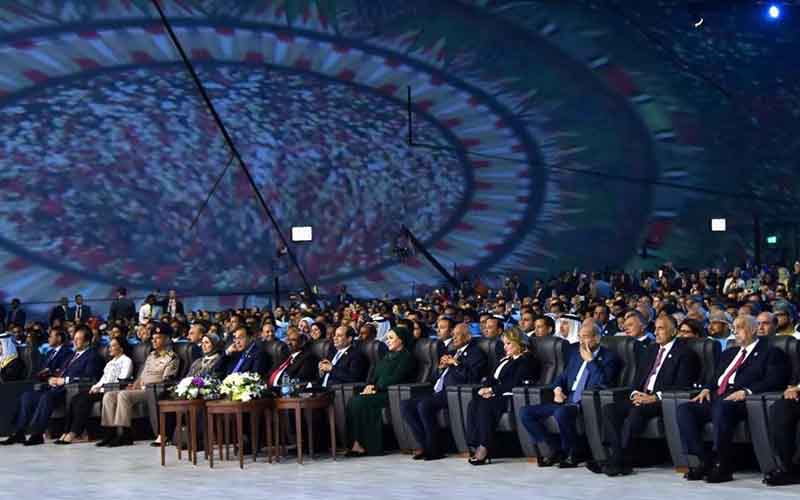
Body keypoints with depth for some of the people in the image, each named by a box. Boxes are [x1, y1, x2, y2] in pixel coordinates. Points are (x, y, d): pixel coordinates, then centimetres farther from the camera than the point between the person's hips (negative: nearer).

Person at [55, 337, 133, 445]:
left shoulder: (126, 361, 2)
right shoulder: (110, 362, 30)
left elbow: (122, 381, -10)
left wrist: (102, 387, -14)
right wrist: (96, 386, 1)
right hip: (101, 390, 8)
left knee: (84, 399, -28)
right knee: (75, 398, -16)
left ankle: (73, 434, -31)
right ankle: (66, 433, -23)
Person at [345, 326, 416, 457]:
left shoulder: (406, 357, 1)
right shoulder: (387, 356, 28)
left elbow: (395, 379, -10)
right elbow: (375, 376, 21)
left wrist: (376, 387, -13)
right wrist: (370, 386, 0)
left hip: (392, 394, -7)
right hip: (379, 392, 7)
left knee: (361, 402, -28)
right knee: (353, 401, -21)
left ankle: (362, 444, -24)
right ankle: (355, 443, -28)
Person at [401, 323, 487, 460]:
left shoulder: (476, 353, 2)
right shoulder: (453, 352, 28)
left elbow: (473, 377, -13)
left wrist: (456, 364, -12)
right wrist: (442, 366, 10)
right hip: (438, 392, 9)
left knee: (424, 405, -32)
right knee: (405, 405, -8)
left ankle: (434, 450, -19)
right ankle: (425, 445, -7)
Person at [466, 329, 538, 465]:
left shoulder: (526, 359, 0)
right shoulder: (505, 360, 28)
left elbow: (514, 383, -11)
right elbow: (493, 379, 21)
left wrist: (492, 390, -12)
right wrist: (486, 389, -2)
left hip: (511, 397, -8)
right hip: (497, 396, 8)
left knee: (485, 406, -32)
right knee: (473, 405, -22)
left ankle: (485, 448, -31)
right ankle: (476, 446, -29)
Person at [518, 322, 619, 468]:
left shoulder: (608, 358, -1)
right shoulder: (575, 351, 19)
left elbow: (603, 382, -17)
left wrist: (590, 360, -11)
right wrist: (558, 389, 5)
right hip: (565, 402, 7)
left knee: (561, 412, -39)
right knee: (525, 412, -8)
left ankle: (573, 454, -15)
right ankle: (554, 449, -1)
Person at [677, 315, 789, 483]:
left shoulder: (770, 353, 9)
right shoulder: (729, 353, 32)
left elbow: (774, 381, -6)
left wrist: (746, 392, -20)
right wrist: (707, 389, 6)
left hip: (739, 400, -7)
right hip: (716, 398, 7)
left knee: (721, 408, -39)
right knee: (684, 409, -18)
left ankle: (723, 466, -31)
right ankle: (704, 462, -19)